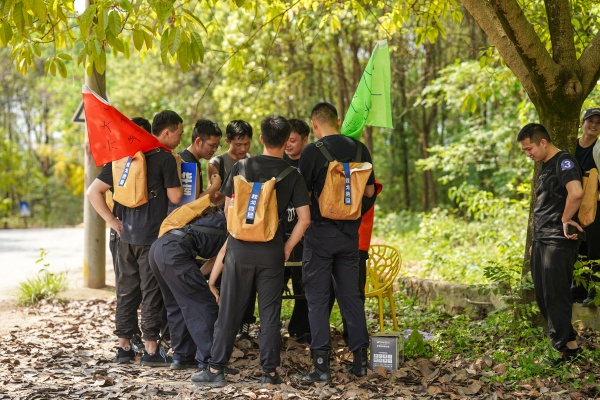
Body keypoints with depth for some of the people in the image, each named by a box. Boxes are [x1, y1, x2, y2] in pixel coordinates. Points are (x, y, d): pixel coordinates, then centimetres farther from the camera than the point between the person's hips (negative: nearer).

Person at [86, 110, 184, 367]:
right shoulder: (165, 158, -10)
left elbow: (93, 192, 8)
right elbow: (175, 197, -8)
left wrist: (113, 221, 7)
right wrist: (176, 169, 5)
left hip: (127, 236, 6)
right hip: (153, 236, -6)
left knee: (126, 290, 12)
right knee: (152, 292, 1)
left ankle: (123, 346, 18)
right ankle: (151, 350, 4)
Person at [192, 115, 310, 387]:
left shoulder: (241, 167, -1)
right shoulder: (292, 176, -2)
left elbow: (228, 207, 4)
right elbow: (304, 219, -5)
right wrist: (287, 248, 5)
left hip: (240, 247, 0)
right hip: (272, 251, 0)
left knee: (229, 311, 7)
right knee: (270, 313, 8)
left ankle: (215, 369, 9)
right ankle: (270, 371, 11)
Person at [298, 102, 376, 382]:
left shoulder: (313, 151, -10)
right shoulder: (358, 149, 4)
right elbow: (369, 191, 10)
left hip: (321, 231, -4)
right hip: (350, 232, 5)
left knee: (317, 298, 1)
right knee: (351, 294, 13)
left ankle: (321, 363, -2)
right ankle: (360, 359, 15)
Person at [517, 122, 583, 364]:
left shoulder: (563, 161, -12)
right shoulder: (545, 166, 18)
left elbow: (576, 192, -31)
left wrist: (565, 220, -18)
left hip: (558, 242, -10)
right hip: (542, 241, 10)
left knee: (555, 296, -7)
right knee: (542, 296, 12)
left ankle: (566, 347, 0)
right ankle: (567, 341, 21)